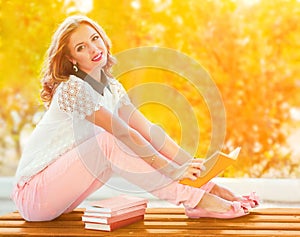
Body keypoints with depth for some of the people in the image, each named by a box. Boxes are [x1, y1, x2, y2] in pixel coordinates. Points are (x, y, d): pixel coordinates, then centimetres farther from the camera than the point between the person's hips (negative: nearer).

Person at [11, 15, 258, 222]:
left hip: (57, 192, 7)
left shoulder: (112, 88, 6)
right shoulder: (73, 88, -20)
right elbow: (126, 135, -24)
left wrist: (195, 166, -10)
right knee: (109, 141, -28)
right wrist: (173, 171, -22)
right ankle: (194, 200, -28)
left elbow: (149, 130, -2)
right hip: (32, 192, -7)